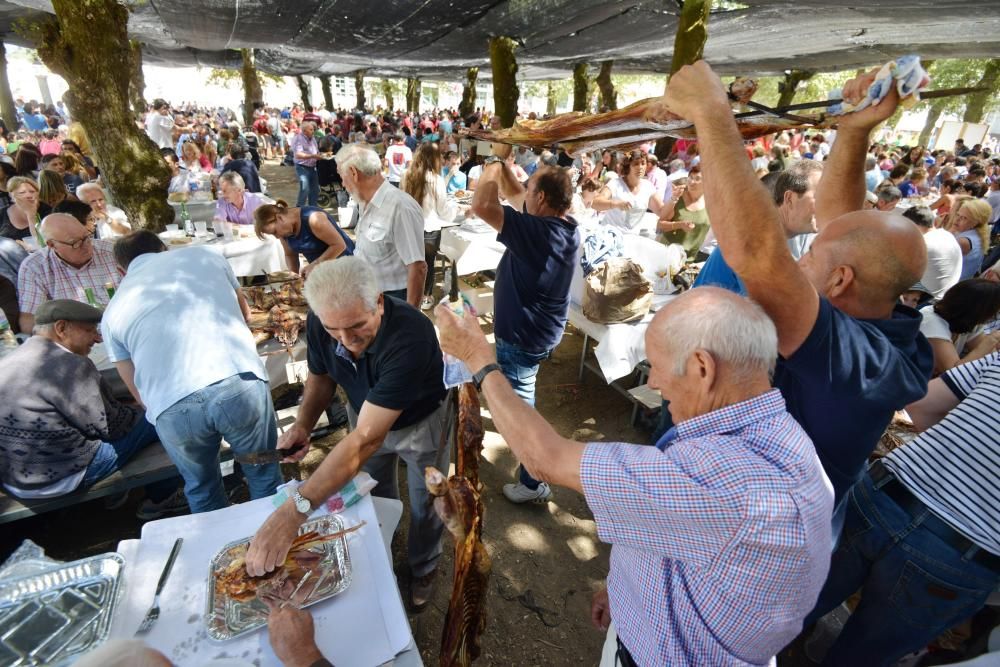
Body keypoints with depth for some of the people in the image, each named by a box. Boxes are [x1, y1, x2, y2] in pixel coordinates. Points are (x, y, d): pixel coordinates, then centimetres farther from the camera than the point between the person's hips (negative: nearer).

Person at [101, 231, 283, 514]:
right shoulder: (204, 255, 22)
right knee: (264, 474, 24)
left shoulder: (113, 312, 23)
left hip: (172, 408, 1)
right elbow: (244, 312, 37)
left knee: (201, 487, 29)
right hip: (240, 384, -1)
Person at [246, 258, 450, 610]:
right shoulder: (320, 323, -25)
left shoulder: (410, 336, -45)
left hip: (421, 420, -4)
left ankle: (423, 568, 49)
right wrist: (302, 425, -21)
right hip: (366, 415, 5)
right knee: (376, 498, 23)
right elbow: (320, 376, -3)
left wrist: (295, 510, -53)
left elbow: (367, 437, -48)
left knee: (424, 504, 16)